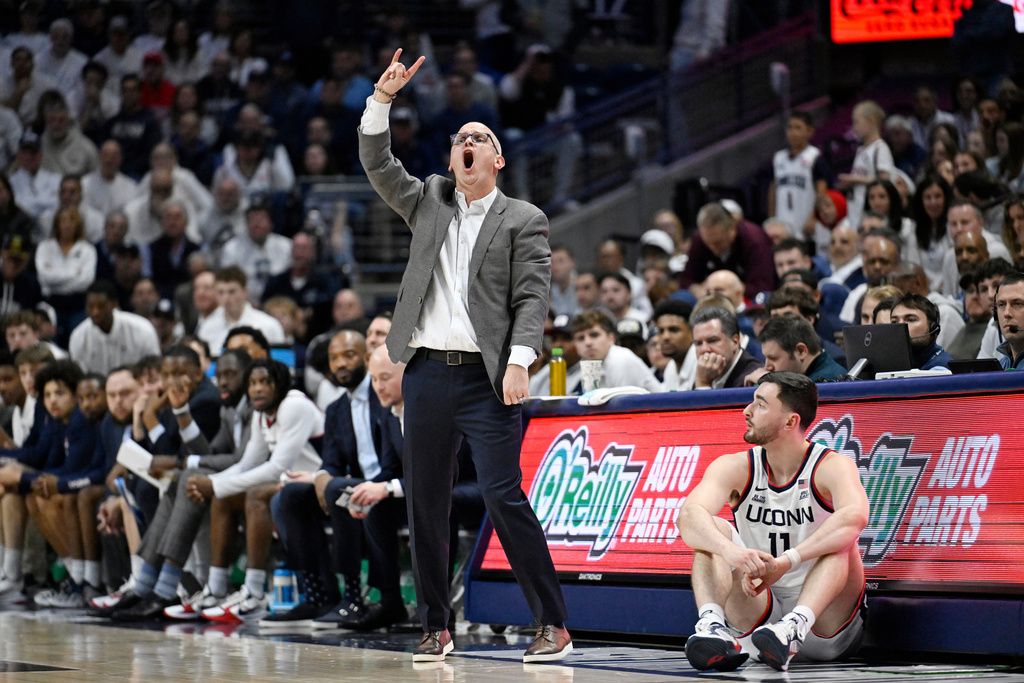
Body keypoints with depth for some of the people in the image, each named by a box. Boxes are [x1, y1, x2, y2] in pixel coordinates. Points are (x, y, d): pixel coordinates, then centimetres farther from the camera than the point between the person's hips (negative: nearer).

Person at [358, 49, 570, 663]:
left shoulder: (523, 220, 4)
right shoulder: (429, 203, 16)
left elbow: (533, 297, -4)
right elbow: (377, 164, 9)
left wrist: (520, 360, -17)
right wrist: (383, 98, -3)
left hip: (487, 378, -5)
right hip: (428, 371, 5)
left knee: (504, 497, -12)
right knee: (425, 503, 6)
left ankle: (555, 626, -7)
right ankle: (437, 628, 16)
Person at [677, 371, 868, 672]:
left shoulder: (833, 467, -11)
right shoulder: (735, 468, -1)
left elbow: (855, 516, -35)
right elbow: (688, 516, -21)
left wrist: (786, 561, -45)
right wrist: (731, 551, -43)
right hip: (759, 617, 3)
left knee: (839, 540, -27)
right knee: (712, 529, -14)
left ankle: (794, 626, -50)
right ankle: (711, 624, -39)